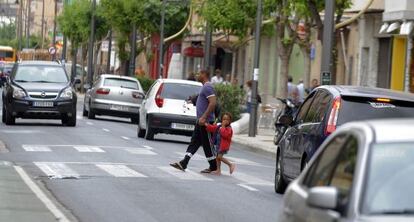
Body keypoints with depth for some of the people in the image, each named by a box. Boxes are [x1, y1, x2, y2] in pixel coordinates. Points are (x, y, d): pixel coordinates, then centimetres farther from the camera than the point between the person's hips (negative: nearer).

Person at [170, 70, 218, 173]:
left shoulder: (208, 87, -15)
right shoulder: (205, 87, 17)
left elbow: (213, 103, -25)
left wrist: (204, 117, -27)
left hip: (205, 121, -11)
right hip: (201, 121, 11)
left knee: (207, 144, -3)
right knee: (194, 142, 5)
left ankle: (213, 166, 7)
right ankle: (183, 164, 3)